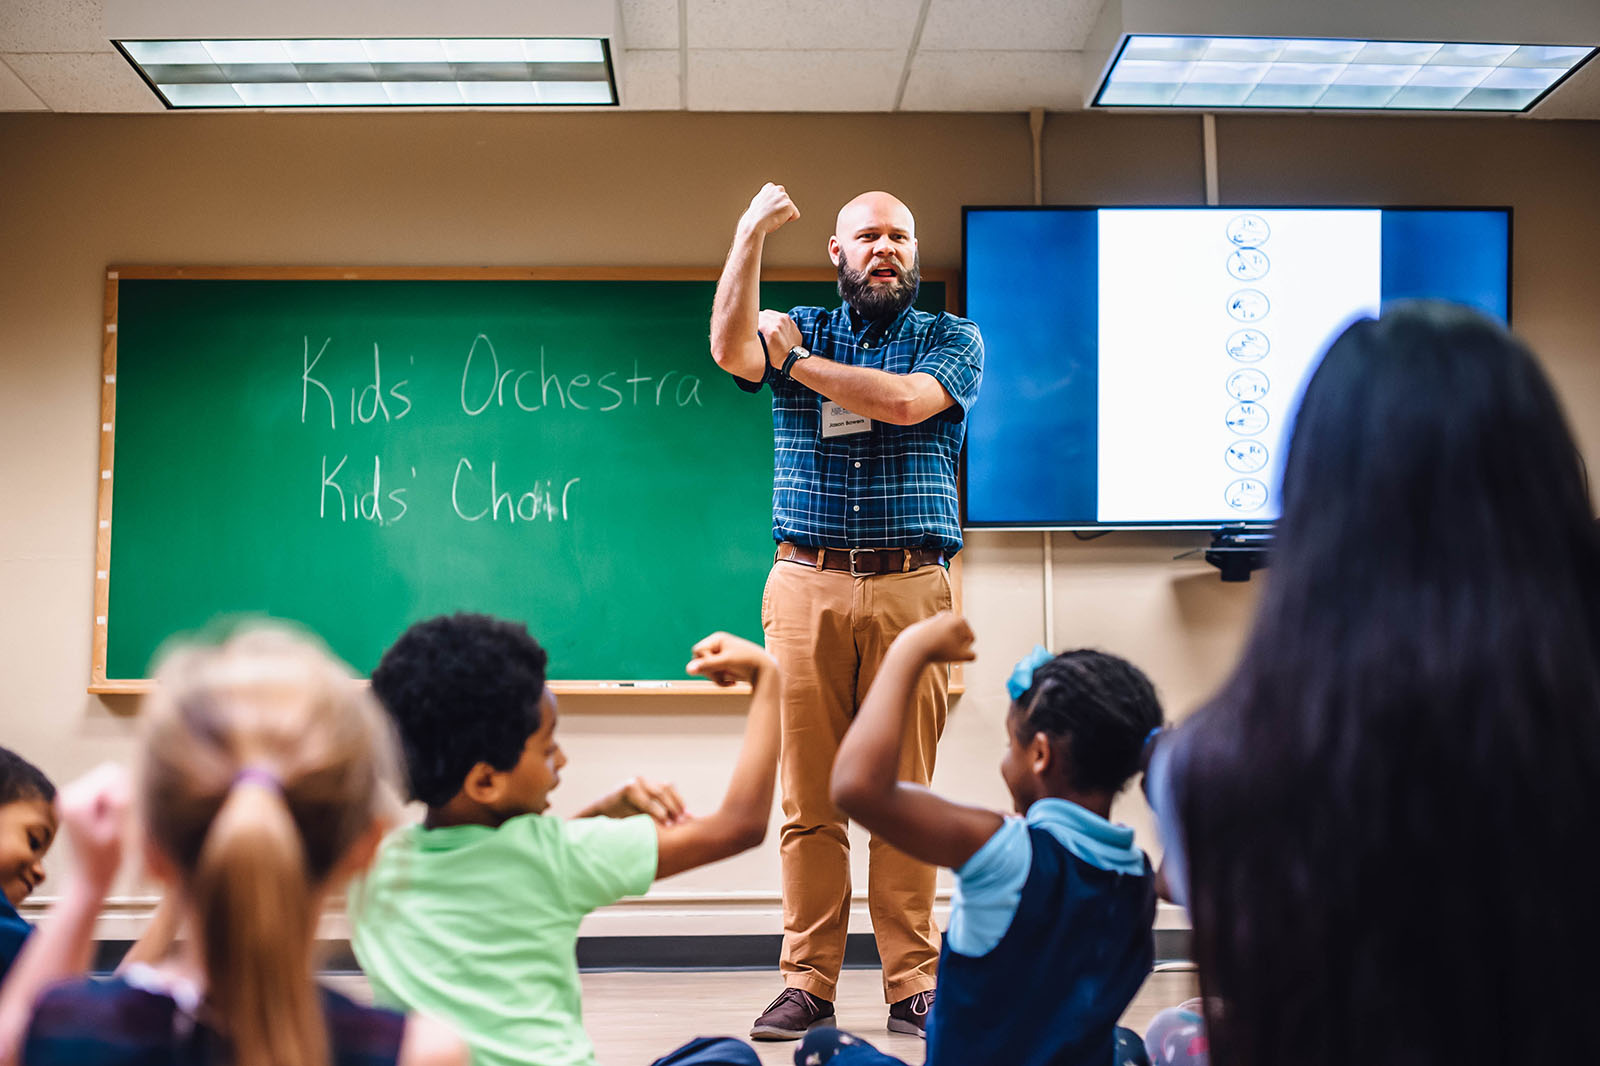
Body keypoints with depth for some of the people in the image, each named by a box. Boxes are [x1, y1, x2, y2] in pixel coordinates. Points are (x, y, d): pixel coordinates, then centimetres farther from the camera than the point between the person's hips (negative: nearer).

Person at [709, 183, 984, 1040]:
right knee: (808, 799, 0)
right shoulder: (800, 330, 16)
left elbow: (903, 401, -9)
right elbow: (730, 350, -6)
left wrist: (794, 362, -1)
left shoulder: (952, 340, 11)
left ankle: (913, 986, 8)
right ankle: (807, 985, 8)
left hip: (911, 590, -1)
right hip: (807, 586, 1)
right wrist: (749, 238, -13)